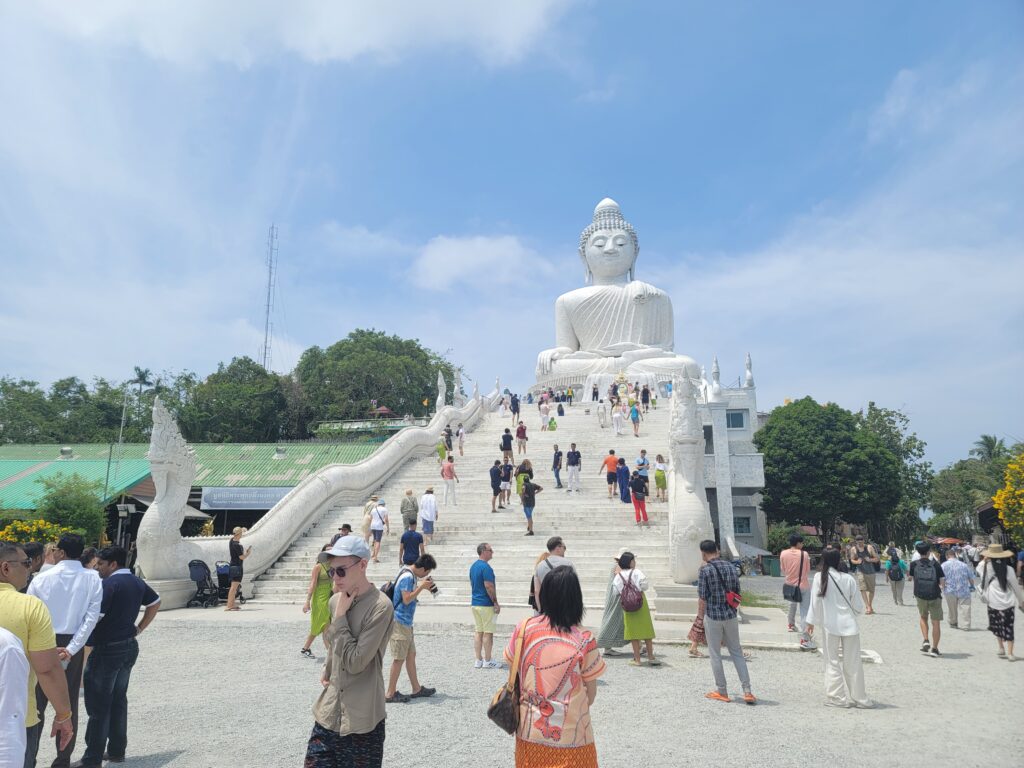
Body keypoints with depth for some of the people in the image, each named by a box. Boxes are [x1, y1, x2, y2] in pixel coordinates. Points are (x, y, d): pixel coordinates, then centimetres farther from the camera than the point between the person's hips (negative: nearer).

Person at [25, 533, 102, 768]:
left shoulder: (41, 579, -5)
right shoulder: (92, 578, -5)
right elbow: (92, 616, -11)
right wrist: (70, 649, -9)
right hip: (72, 645, 1)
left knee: (36, 704, 10)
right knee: (69, 704, 10)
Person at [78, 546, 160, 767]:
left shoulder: (109, 583, -16)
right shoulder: (137, 583, 9)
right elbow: (156, 603, 22)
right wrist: (139, 629, 18)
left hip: (107, 649, -8)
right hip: (129, 647, 8)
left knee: (98, 703, 0)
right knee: (118, 699, 15)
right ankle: (117, 750, 22)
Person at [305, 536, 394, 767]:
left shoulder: (380, 606, -19)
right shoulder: (335, 601, 4)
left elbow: (355, 662, -20)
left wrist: (340, 616, -16)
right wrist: (328, 671, 8)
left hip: (362, 720, -6)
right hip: (329, 713, 6)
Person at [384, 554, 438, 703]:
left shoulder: (410, 575, 11)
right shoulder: (408, 577, -19)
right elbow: (406, 599, -24)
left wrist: (422, 586, 9)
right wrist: (422, 586, -17)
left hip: (405, 622, 10)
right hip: (400, 622, -10)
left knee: (411, 655, 15)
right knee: (399, 658, -4)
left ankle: (417, 689, 24)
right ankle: (390, 694, 4)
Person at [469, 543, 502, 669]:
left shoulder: (473, 566, 10)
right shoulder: (486, 567, -18)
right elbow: (489, 586, -22)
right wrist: (496, 603, -15)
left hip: (475, 603, 9)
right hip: (486, 604, -9)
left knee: (478, 632, 11)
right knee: (488, 633, 0)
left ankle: (478, 660, 15)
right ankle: (487, 661, 6)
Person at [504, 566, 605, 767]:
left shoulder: (523, 629, -11)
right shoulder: (583, 640, -17)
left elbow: (512, 673, 2)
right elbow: (591, 693, -6)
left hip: (530, 733, 3)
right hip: (570, 737, -2)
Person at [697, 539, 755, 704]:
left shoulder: (705, 570, -12)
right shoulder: (731, 568, 4)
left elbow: (702, 598, -12)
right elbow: (737, 594, 10)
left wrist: (700, 619, -2)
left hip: (713, 617, -5)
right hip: (731, 616, 5)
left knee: (715, 654, 8)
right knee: (737, 652, 13)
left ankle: (721, 692, 15)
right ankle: (747, 691, 9)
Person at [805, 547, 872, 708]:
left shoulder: (820, 577, -8)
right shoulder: (848, 579, -5)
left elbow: (815, 601, -3)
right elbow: (859, 606, 2)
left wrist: (811, 622, 8)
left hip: (830, 625, -1)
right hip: (849, 624, 1)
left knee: (832, 662, 9)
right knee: (853, 663, 11)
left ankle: (837, 697, 12)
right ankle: (859, 698, 19)